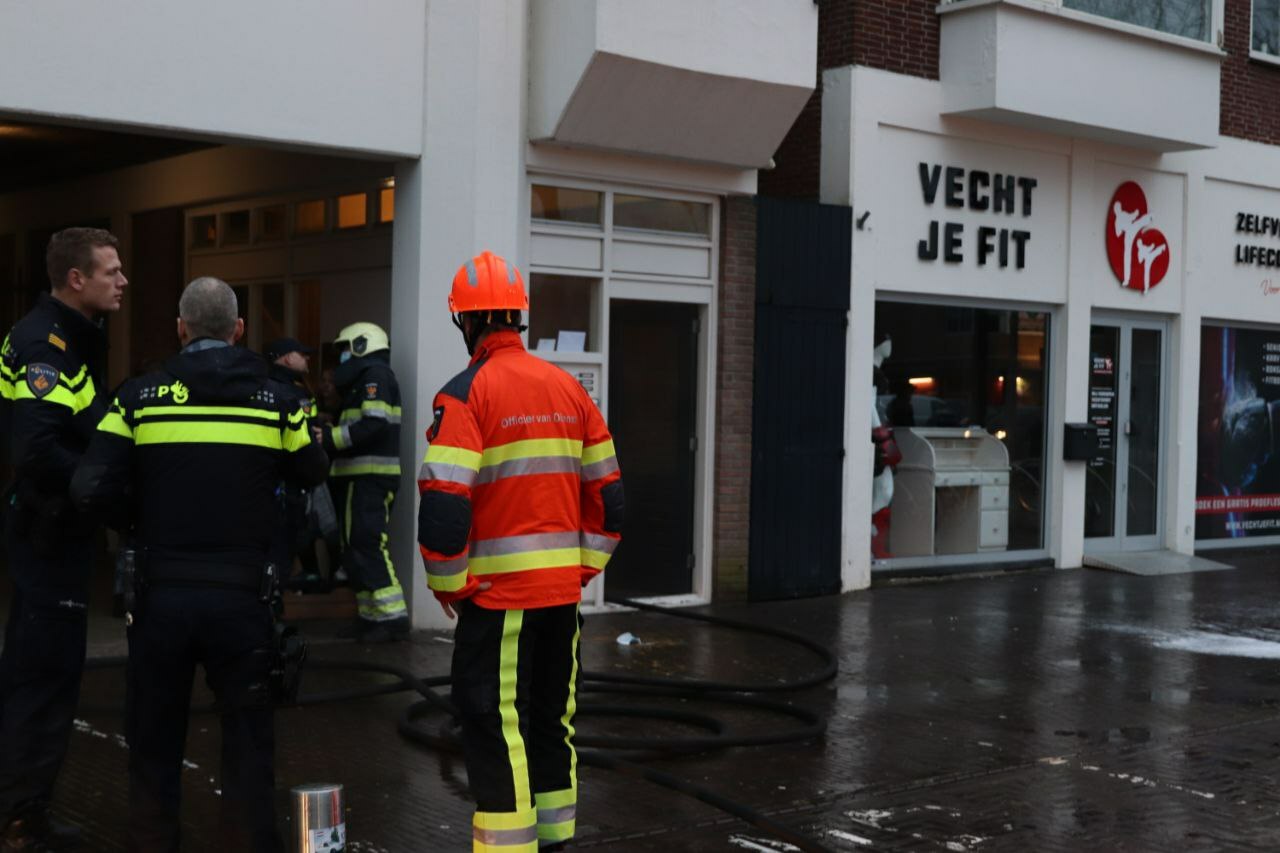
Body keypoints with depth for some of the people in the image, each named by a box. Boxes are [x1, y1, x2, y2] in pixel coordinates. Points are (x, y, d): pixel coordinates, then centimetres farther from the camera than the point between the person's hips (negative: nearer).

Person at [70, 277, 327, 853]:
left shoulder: (140, 396, -3)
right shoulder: (274, 398, -1)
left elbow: (90, 488, -9)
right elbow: (312, 473, 9)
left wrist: (138, 521, 9)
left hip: (161, 592, 1)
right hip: (241, 594, 0)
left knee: (154, 736, 16)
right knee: (247, 735, 11)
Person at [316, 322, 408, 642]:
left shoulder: (375, 374, -8)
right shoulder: (362, 378, 24)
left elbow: (374, 424, -20)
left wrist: (331, 437, -18)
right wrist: (329, 433, 9)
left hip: (370, 479, -11)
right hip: (360, 477, 11)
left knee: (367, 544, -15)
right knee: (355, 548, 10)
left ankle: (392, 615, -16)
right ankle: (370, 615, 14)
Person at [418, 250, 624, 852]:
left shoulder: (467, 393, -10)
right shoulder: (568, 388, 9)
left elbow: (444, 503, -18)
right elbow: (606, 491, 11)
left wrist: (448, 583, -5)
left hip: (499, 594, -6)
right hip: (562, 589, 6)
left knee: (495, 727, 0)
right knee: (552, 717, 17)